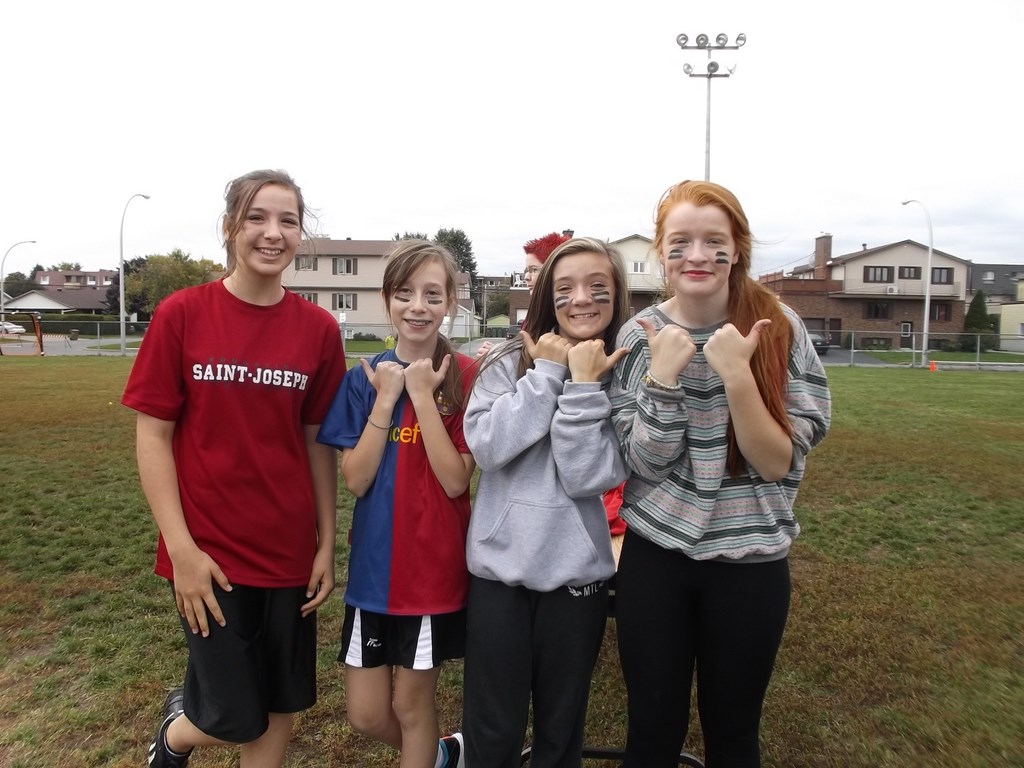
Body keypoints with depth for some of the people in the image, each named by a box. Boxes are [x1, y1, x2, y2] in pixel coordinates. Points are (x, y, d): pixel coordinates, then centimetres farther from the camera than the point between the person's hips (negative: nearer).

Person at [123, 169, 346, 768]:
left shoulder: (318, 328, -2)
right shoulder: (182, 314, -7)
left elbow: (318, 442, 3)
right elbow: (153, 434, -6)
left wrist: (327, 545, 1)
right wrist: (182, 548, -11)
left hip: (289, 552, 3)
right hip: (209, 551, -2)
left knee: (280, 709, 15)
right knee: (235, 719, 8)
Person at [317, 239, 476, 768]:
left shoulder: (466, 378, -9)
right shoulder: (365, 378, -1)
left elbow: (455, 481, -16)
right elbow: (355, 480, -8)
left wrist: (423, 395, -20)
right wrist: (387, 399, -15)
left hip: (435, 567, -3)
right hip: (373, 564, 4)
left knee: (410, 703, 12)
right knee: (366, 715, 14)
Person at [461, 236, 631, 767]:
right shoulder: (509, 361, -2)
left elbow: (587, 477, -14)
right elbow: (487, 446, -17)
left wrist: (583, 384, -17)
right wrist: (548, 372, -14)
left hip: (575, 569, 1)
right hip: (500, 563, 0)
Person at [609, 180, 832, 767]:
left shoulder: (780, 329, -8)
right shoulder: (640, 336, -6)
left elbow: (779, 463, -13)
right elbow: (645, 461, -11)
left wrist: (735, 375, -26)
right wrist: (663, 374, -24)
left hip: (751, 560, 0)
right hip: (655, 554, 1)